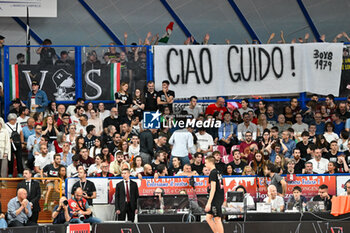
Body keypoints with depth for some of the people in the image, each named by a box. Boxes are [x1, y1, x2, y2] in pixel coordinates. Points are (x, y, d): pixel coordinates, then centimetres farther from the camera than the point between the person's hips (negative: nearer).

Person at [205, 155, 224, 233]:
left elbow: (213, 189, -19)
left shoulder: (213, 173, -13)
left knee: (217, 219, -5)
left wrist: (209, 203, -20)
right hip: (220, 198, 9)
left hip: (216, 199, -9)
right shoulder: (217, 172, 16)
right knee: (208, 218, 11)